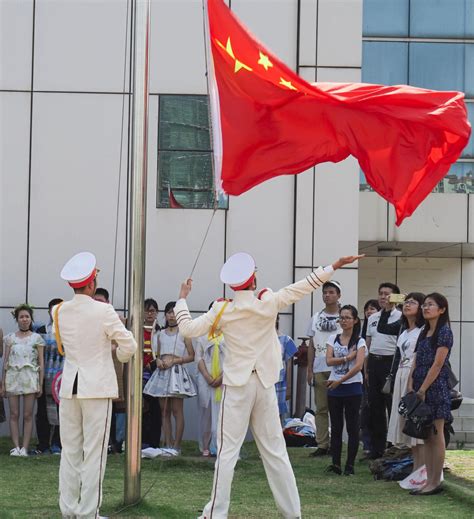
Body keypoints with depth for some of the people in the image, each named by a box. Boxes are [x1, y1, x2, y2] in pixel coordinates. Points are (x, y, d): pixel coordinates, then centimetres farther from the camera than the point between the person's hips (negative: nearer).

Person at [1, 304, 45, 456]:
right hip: (13, 377, 1)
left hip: (30, 378, -1)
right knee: (14, 414, 0)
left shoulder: (37, 338, 6)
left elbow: (41, 363, 5)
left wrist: (40, 384, 0)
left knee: (28, 415, -2)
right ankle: (16, 447, 3)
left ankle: (25, 448, 0)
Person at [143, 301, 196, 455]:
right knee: (164, 411, 3)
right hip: (162, 372, 5)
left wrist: (174, 361, -11)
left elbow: (191, 356, -1)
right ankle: (167, 445, 5)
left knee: (177, 410, -7)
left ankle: (176, 446, -5)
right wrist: (158, 360, -1)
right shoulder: (161, 334, 16)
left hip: (177, 371, -5)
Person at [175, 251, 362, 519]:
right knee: (275, 450, 8)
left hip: (237, 386, -1)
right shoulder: (268, 304, -4)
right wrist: (334, 266, 4)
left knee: (227, 451, -1)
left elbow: (189, 329, -2)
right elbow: (303, 287, -1)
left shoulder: (222, 310, -5)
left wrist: (182, 299, 12)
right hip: (265, 386, 2)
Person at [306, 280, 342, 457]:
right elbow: (311, 346, 14)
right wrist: (309, 369, 8)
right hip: (319, 369, 4)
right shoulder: (316, 317, 13)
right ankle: (322, 444, 10)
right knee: (321, 408, 6)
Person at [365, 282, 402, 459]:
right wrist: (366, 370, 16)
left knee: (392, 406, -5)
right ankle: (377, 448, 15)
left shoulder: (400, 317, -3)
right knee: (375, 406, 8)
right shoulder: (372, 318, 16)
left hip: (390, 362, -6)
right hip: (373, 362, 6)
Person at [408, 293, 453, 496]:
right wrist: (411, 386, 2)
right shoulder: (424, 332, 17)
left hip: (435, 388, -8)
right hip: (420, 389, 8)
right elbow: (416, 362, 14)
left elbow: (437, 365, -14)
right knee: (426, 437, 8)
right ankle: (429, 481, 11)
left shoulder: (444, 332, -8)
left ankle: (435, 482, -1)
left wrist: (422, 390, -14)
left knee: (436, 436, -4)